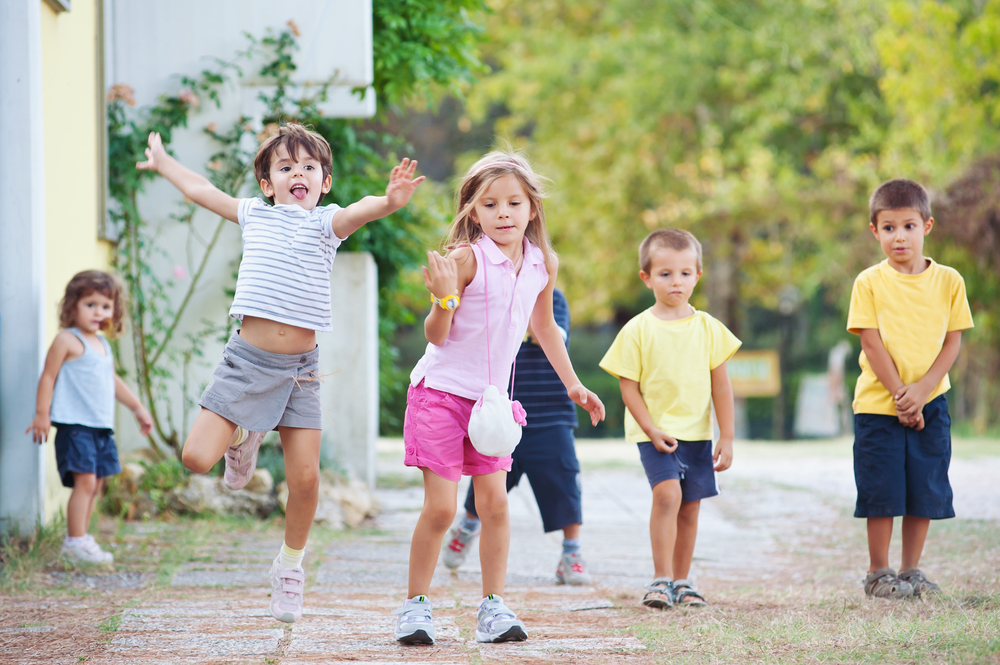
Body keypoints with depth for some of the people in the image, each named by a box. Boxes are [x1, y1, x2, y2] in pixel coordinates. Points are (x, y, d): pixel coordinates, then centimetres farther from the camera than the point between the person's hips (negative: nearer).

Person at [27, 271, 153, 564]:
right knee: (85, 480, -14)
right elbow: (48, 377, -7)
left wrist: (137, 408, 34)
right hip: (74, 425, -8)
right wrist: (42, 414, -13)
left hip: (101, 427, 8)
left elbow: (113, 380, 31)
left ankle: (80, 538, 16)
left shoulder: (102, 344, 19)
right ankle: (76, 540, -11)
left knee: (95, 483, 9)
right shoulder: (67, 341, -6)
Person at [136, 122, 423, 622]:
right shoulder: (254, 215, 8)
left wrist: (391, 201, -44)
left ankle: (290, 566, 19)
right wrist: (162, 162, 37)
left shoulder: (327, 222, 1)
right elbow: (200, 190, 24)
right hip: (246, 360, 1)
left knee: (305, 477, -4)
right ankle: (242, 440, 25)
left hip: (299, 369, -1)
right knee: (197, 458, -10)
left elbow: (361, 210, -22)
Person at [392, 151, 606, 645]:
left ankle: (493, 606, 8)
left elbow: (543, 327, 19)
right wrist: (445, 298, -33)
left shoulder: (543, 264, 2)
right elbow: (437, 336, -14)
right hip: (441, 391, -5)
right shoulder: (466, 259, -16)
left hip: (492, 399, 5)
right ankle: (416, 605, 7)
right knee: (440, 507, -6)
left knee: (495, 500, 0)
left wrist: (572, 384, 19)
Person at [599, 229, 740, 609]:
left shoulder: (708, 328, 3)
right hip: (654, 433, -3)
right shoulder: (638, 331, -4)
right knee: (667, 494, -21)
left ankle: (681, 581, 21)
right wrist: (652, 430, -12)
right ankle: (661, 579, -17)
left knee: (689, 507, 8)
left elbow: (721, 385, 6)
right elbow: (629, 387, -3)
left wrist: (727, 437, 2)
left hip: (697, 433, 3)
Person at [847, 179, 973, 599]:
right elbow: (872, 344, -7)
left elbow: (952, 342, 0)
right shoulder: (869, 283, -4)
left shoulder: (948, 281, 2)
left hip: (930, 405, 2)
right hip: (878, 403, -2)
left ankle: (911, 571, 18)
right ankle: (878, 573, 11)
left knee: (927, 491, 5)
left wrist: (922, 390, -12)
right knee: (882, 491, -1)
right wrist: (900, 394, -13)